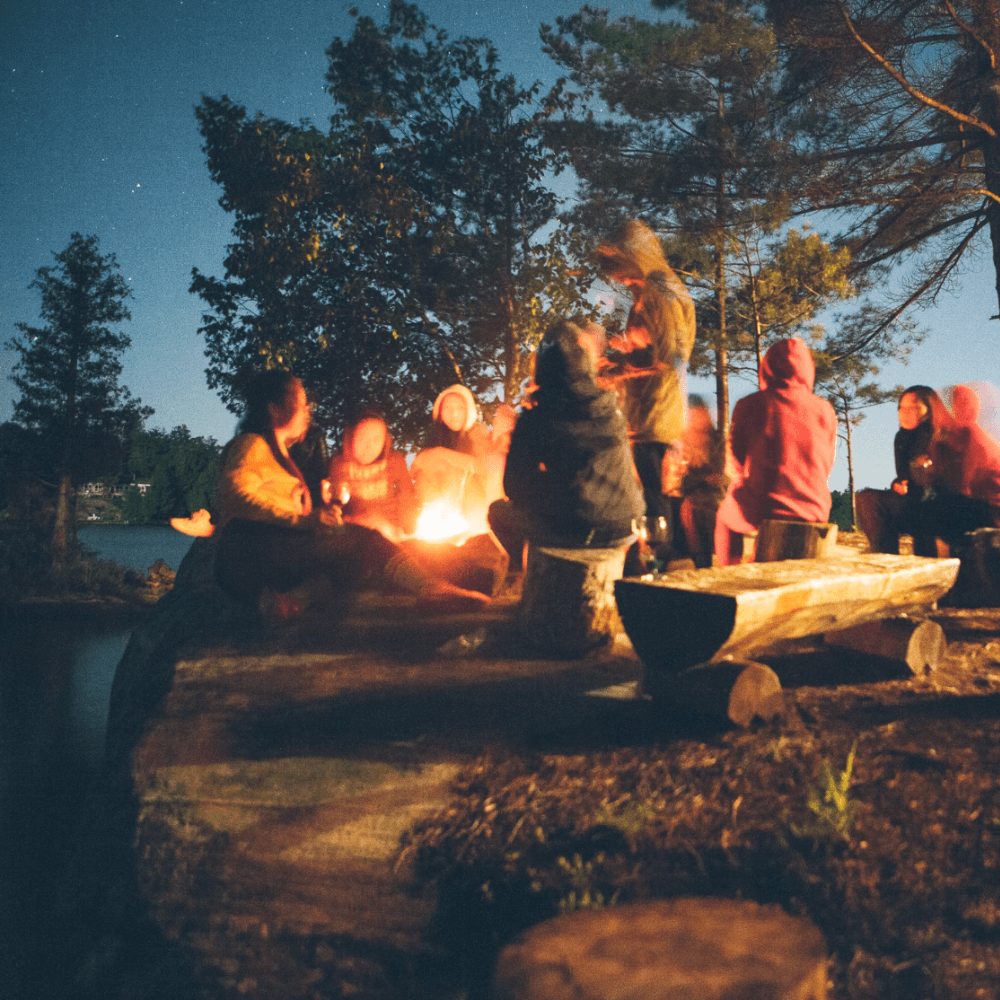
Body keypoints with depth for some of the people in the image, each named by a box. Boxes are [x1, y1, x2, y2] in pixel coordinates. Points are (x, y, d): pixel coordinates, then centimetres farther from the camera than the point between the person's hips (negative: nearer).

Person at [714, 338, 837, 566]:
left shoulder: (749, 405, -7)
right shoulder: (825, 411, 0)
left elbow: (738, 464, 5)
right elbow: (826, 469, 10)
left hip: (763, 513, -3)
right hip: (815, 513, 3)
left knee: (725, 515, 28)